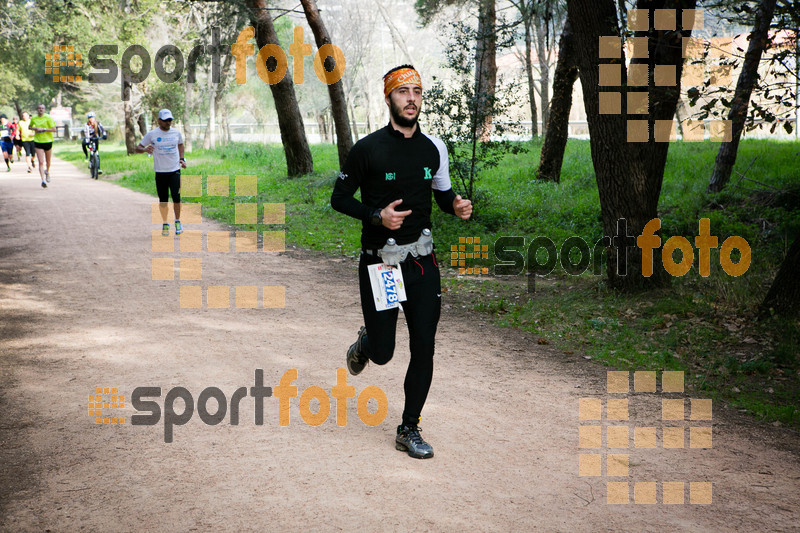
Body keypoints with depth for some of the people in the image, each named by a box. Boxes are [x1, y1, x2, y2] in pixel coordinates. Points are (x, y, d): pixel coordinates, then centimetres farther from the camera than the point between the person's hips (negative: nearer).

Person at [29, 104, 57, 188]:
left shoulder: (48, 118, -6)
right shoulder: (33, 119, 4)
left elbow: (54, 129, -11)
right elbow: (29, 127, 22)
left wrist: (43, 129, -19)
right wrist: (34, 128, 0)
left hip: (48, 141, -1)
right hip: (38, 142, 1)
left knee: (48, 161, 15)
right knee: (41, 162, -10)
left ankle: (47, 172, 46)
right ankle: (43, 180, -14)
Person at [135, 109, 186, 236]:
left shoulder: (176, 133, 5)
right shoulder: (152, 134, -2)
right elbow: (138, 148, 1)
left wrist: (181, 159, 10)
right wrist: (145, 149, -22)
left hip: (175, 170, 1)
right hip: (160, 171, -1)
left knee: (176, 197, -9)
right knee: (163, 200, 4)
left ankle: (177, 222, 12)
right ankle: (165, 224, 20)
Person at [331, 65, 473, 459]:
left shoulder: (433, 148, 5)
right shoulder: (368, 149, -8)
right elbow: (339, 198, -2)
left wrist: (456, 205, -6)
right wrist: (377, 216, -18)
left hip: (421, 263, 3)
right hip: (378, 264, -3)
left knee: (424, 348, 0)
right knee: (383, 354, 3)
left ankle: (409, 430, 16)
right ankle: (365, 342, 42)